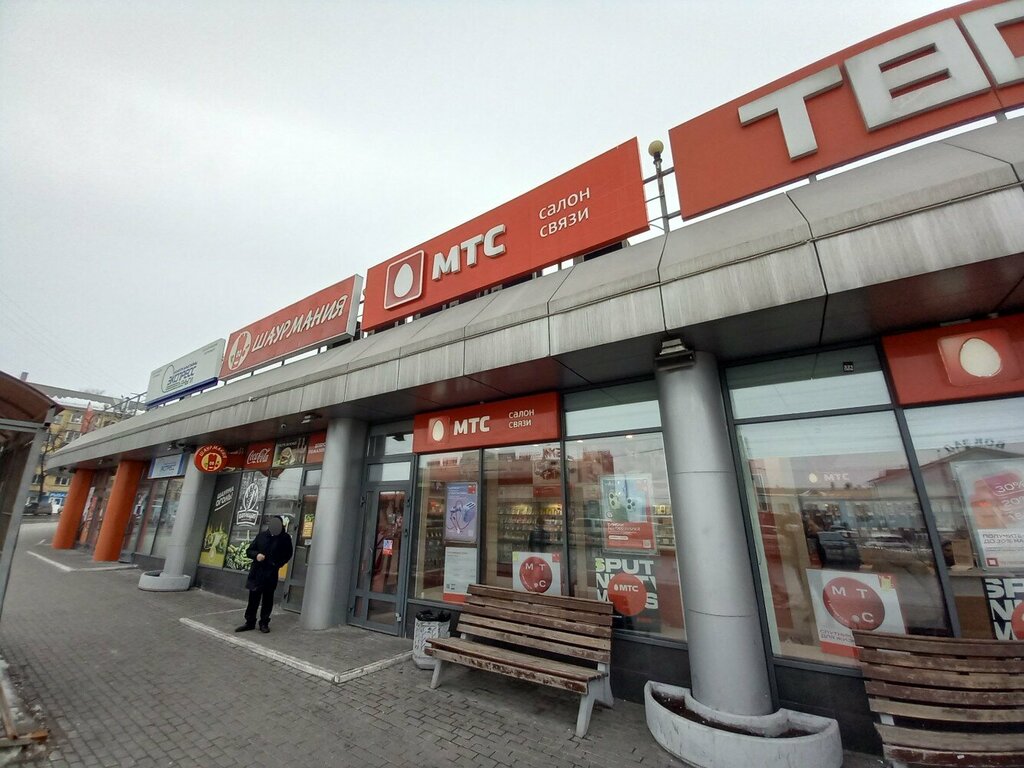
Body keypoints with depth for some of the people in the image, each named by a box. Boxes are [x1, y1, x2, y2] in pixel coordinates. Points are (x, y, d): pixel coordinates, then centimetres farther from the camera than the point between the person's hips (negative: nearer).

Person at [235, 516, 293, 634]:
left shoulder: (285, 538, -4)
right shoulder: (261, 535, 3)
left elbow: (287, 555, 3)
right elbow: (249, 550, 9)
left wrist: (277, 564, -10)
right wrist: (256, 555, -11)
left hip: (271, 574, -2)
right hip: (256, 572, 2)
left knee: (268, 599, 7)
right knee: (253, 598, 8)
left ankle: (264, 623, 21)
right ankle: (250, 622, 24)